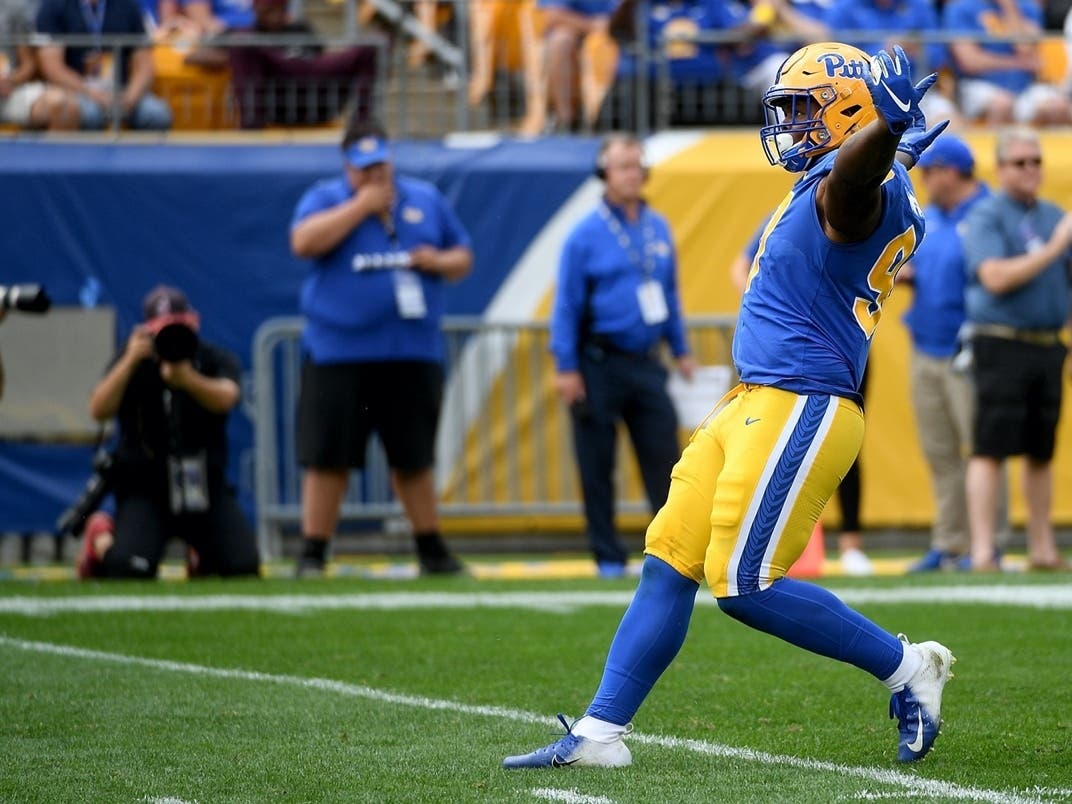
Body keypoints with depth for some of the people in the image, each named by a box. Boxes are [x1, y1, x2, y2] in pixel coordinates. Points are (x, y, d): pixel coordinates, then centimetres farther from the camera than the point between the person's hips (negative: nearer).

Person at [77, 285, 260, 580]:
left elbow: (225, 398, -25)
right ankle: (102, 539, 14)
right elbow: (98, 411, -18)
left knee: (244, 567, -14)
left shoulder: (217, 360, -2)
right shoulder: (132, 363, -2)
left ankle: (203, 556, 23)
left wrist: (188, 379, -47)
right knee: (129, 570, -24)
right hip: (145, 490, -2)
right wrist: (131, 361, -28)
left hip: (208, 488, 2)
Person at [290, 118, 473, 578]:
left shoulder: (426, 200, 13)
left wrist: (439, 262, -5)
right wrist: (362, 205, -13)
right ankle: (312, 555, 1)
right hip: (337, 355, -3)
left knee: (414, 457, 10)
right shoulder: (325, 199, 3)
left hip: (413, 355, 3)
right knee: (327, 458, -4)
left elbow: (462, 259, 18)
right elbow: (304, 242, -16)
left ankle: (431, 551, 21)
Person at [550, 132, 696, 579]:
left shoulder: (658, 229, 9)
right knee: (597, 467, 2)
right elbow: (566, 305, -6)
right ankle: (608, 556, 9)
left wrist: (682, 351, 15)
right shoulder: (586, 234, -6)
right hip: (599, 367, -4)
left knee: (664, 458, -1)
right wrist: (566, 369, -11)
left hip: (646, 365, 4)